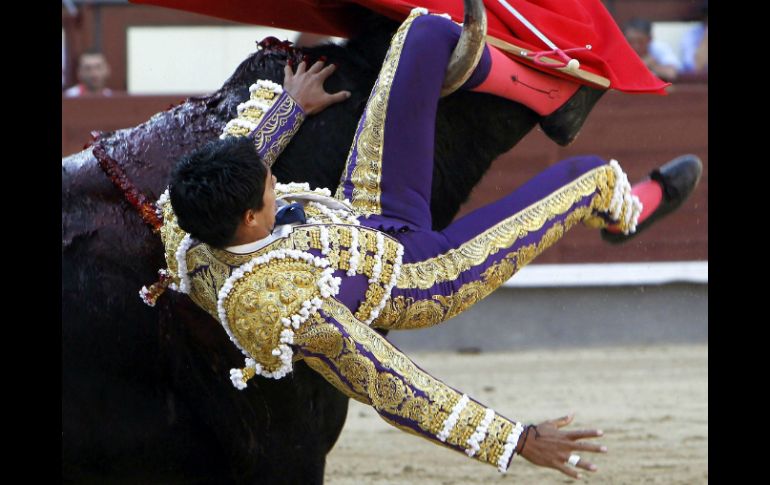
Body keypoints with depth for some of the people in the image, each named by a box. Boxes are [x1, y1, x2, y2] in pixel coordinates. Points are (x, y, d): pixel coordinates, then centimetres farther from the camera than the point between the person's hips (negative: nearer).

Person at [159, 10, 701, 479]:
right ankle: (619, 206, 44)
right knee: (586, 175, 5)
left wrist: (288, 103, 17)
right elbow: (393, 390, -34)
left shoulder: (182, 232, -25)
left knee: (429, 31, 0)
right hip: (416, 277, -6)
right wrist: (515, 440, -29)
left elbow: (239, 151, -1)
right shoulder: (285, 307, -43)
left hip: (366, 209, 6)